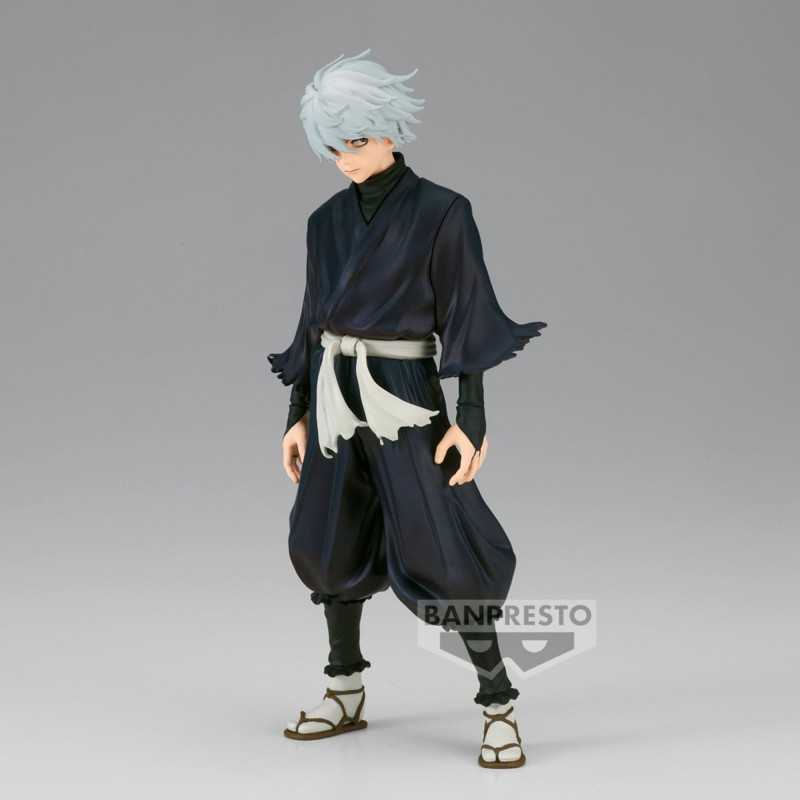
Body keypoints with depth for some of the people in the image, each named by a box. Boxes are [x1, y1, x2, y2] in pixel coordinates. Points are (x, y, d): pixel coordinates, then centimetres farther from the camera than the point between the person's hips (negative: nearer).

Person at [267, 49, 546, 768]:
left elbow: (465, 318, -9)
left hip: (403, 396, -6)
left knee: (441, 560, -10)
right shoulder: (328, 221, 9)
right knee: (332, 544, 11)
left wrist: (471, 421, -16)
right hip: (334, 395, 6)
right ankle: (345, 697, 27)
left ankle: (500, 709, 2)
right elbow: (316, 320, 13)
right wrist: (299, 415, 10)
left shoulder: (442, 211, -7)